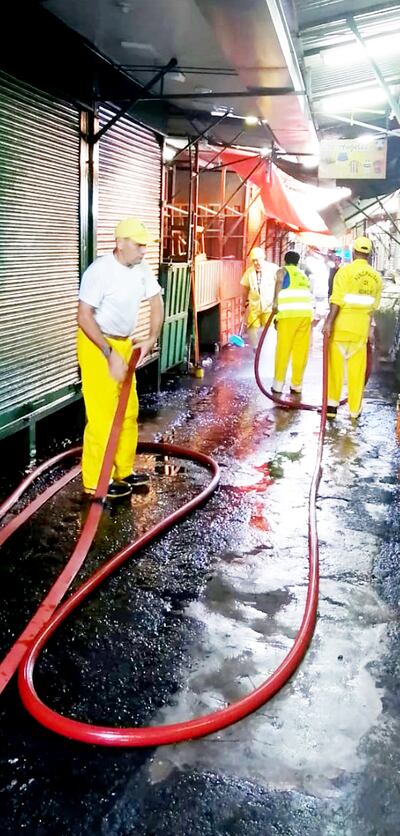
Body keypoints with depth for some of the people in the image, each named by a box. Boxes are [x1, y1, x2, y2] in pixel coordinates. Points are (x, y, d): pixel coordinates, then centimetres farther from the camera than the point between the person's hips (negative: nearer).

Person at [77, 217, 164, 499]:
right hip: (97, 346, -8)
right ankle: (96, 482, 5)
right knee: (103, 417, -6)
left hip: (124, 344, 8)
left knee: (129, 411, 13)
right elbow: (84, 317, -24)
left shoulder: (141, 270, -1)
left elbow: (157, 302, 13)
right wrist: (110, 355, -26)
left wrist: (151, 340, 2)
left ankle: (122, 471, 26)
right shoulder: (100, 271, -22)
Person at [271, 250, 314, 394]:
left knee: (283, 349, 1)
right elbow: (308, 293, 23)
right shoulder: (303, 275, 28)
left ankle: (278, 384, 3)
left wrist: (275, 305, -5)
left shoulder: (282, 271, 14)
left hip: (289, 314, -4)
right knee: (301, 350, 8)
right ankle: (297, 385, 12)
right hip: (306, 313, 4)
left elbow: (279, 285, -3)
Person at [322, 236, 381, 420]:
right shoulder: (376, 276, 6)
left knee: (335, 366, 6)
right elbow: (374, 305, 12)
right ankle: (355, 408, 16)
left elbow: (337, 300, -17)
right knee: (357, 368, 9)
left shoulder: (346, 270, -9)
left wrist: (329, 321, -17)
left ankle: (332, 405, 4)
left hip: (341, 324, -3)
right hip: (362, 327, 4)